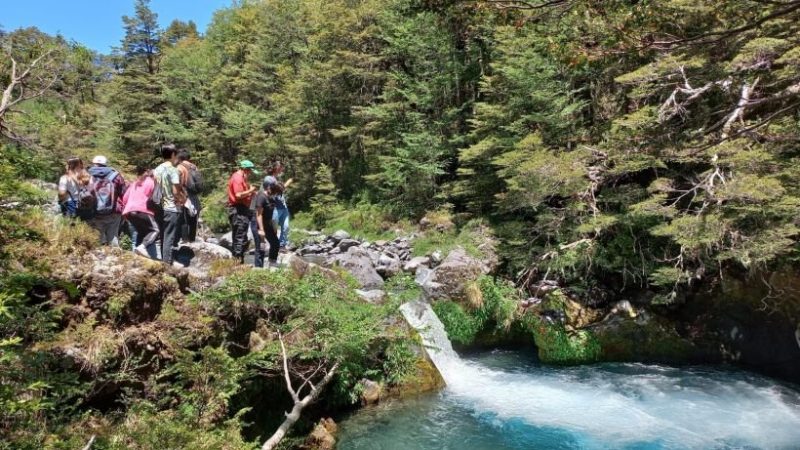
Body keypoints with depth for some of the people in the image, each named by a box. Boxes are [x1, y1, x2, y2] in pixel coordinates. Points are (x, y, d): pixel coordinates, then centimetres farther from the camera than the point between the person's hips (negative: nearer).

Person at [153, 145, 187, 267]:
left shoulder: (157, 170, 7)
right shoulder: (173, 170, -14)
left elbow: (155, 188, 10)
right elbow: (176, 191, -18)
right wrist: (183, 199, -1)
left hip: (161, 207, 7)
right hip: (173, 208, -7)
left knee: (163, 235, 14)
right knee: (170, 236, -2)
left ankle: (163, 259, 20)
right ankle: (168, 261, 1)